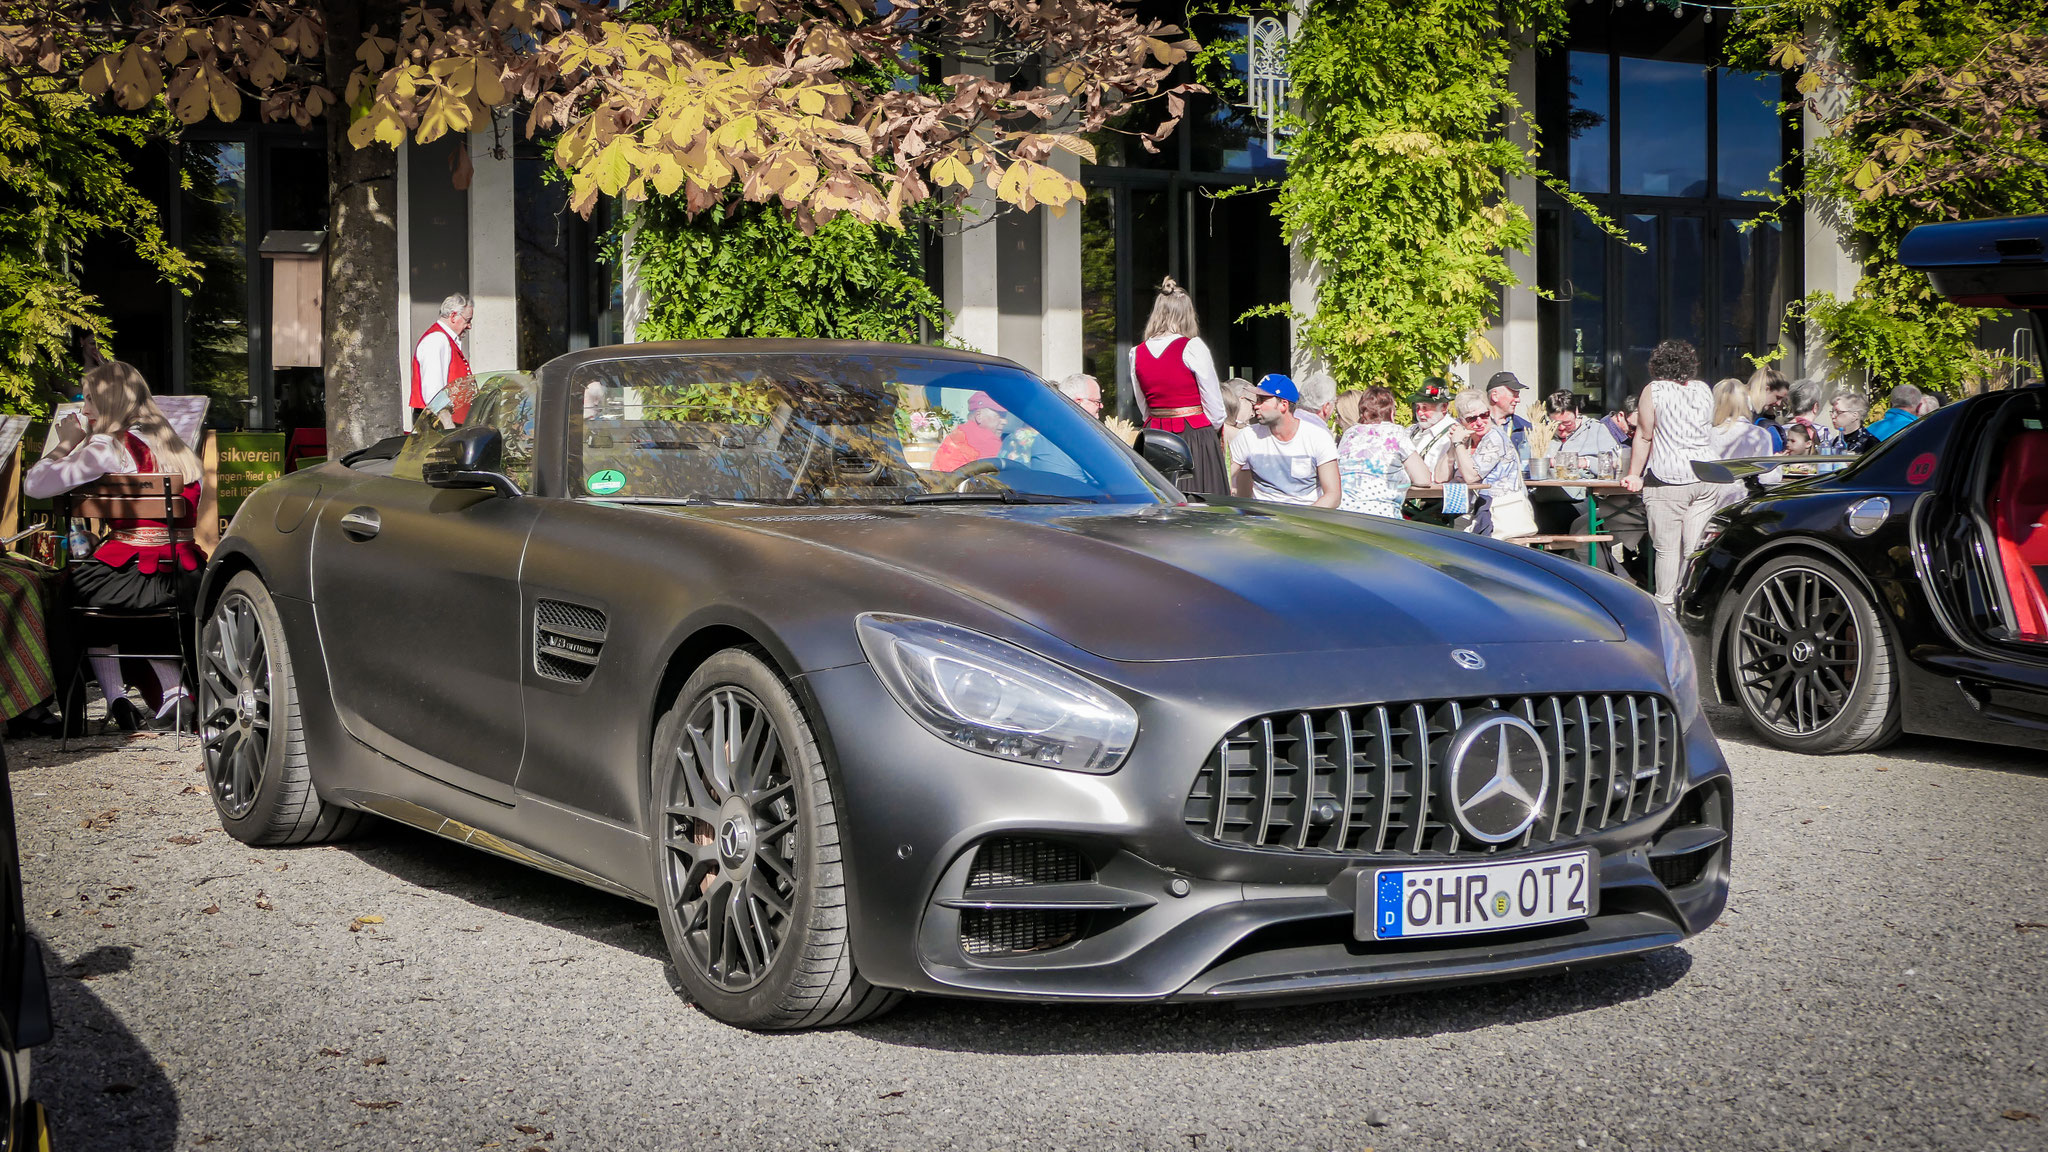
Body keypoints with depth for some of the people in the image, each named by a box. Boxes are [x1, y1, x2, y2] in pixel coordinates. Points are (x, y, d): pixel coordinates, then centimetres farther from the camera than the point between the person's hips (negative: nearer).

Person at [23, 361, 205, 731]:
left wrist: (65, 445, 6)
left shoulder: (110, 447, -8)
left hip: (137, 574, -6)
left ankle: (117, 700, 17)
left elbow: (34, 485, -10)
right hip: (185, 582, 6)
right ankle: (176, 693, 23)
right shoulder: (173, 445, 12)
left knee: (71, 587, 25)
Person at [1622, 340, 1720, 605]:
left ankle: (1665, 605, 0)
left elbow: (1644, 436, -2)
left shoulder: (1653, 390, -2)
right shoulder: (1704, 390, 12)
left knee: (1667, 549, -2)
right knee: (1697, 549, 4)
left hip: (1668, 477, -4)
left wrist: (1634, 475, 5)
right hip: (1706, 476, 5)